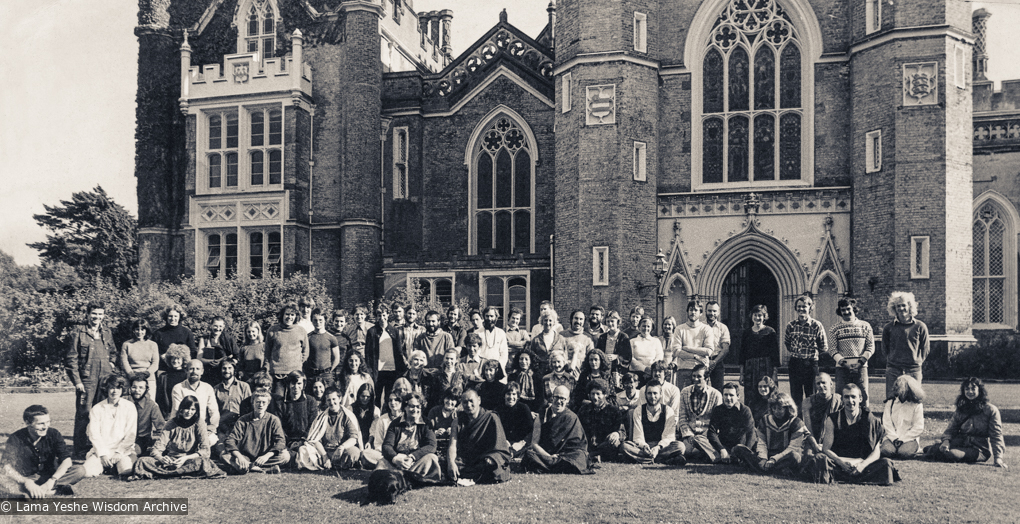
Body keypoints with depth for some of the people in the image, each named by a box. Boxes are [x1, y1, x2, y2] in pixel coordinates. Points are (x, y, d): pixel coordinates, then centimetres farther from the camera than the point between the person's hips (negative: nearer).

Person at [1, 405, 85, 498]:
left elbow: (67, 460, -14)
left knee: (80, 471, -23)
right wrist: (26, 482, -40)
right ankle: (57, 491, -36)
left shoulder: (53, 434, -8)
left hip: (49, 476, 2)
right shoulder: (16, 439, -14)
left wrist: (52, 480, -31)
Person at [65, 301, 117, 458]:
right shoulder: (78, 332, -2)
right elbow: (71, 359, -5)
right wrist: (77, 381, -10)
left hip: (105, 380, 5)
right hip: (86, 380, -5)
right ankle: (80, 452, 6)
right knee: (83, 415, -2)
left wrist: (111, 372, 12)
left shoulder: (107, 332, 13)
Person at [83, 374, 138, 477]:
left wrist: (119, 453, -9)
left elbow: (131, 434, 2)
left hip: (124, 451, -1)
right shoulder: (97, 409, 9)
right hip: (101, 450, 1)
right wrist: (103, 454, -10)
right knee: (88, 471, -27)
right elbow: (94, 434, 2)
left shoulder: (129, 407, 6)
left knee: (128, 471, -30)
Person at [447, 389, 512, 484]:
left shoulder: (491, 418, 0)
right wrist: (451, 462, -26)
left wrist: (491, 459, -25)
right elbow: (453, 446, -4)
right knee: (446, 464, -28)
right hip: (464, 461, 3)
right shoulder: (458, 420, 7)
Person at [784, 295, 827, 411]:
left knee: (811, 396, 3)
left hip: (811, 364, -2)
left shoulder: (817, 325, -3)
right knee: (795, 396, 7)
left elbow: (824, 348, 1)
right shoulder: (791, 325, 4)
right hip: (794, 364, 2)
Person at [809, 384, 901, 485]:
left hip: (862, 463, 1)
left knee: (886, 463, -28)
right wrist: (841, 462, -20)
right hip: (838, 464, -1)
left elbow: (876, 452, -1)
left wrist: (863, 464, -21)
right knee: (820, 458, -29)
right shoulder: (832, 420, 3)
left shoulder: (870, 419, 3)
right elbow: (826, 449, 0)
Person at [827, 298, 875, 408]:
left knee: (863, 395, -2)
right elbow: (832, 349, 3)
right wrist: (841, 361, -13)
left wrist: (863, 359, -8)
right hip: (842, 367, 0)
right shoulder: (834, 328, 9)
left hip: (861, 367, 0)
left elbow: (871, 346, 7)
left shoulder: (865, 326, 11)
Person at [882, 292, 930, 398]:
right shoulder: (889, 328, 4)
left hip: (914, 371, 0)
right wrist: (891, 361, 8)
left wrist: (918, 361, 7)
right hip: (893, 371, 0)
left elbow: (925, 348, 11)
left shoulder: (920, 327, 2)